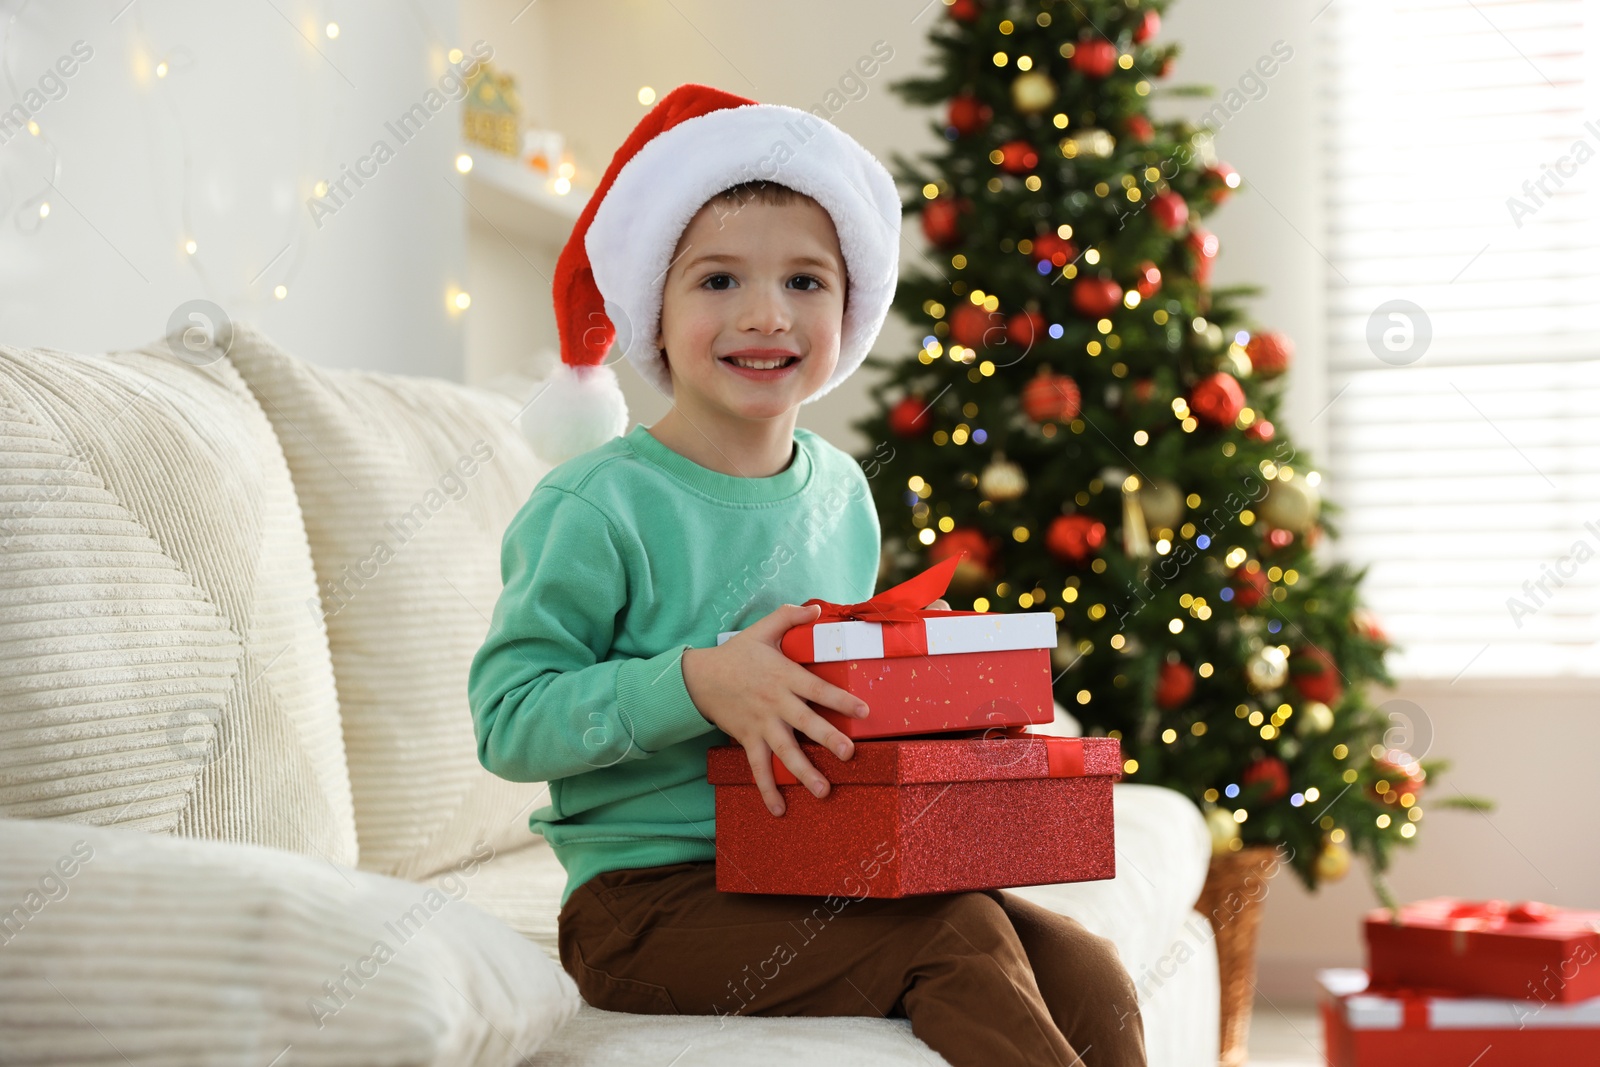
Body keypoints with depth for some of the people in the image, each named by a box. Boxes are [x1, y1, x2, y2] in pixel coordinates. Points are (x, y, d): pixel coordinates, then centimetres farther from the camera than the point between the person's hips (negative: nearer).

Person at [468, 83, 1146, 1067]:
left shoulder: (843, 493, 10)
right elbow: (509, 719, -15)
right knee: (958, 938, -25)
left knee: (1088, 975, -12)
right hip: (650, 899, -6)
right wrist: (696, 683, -26)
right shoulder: (600, 505, -11)